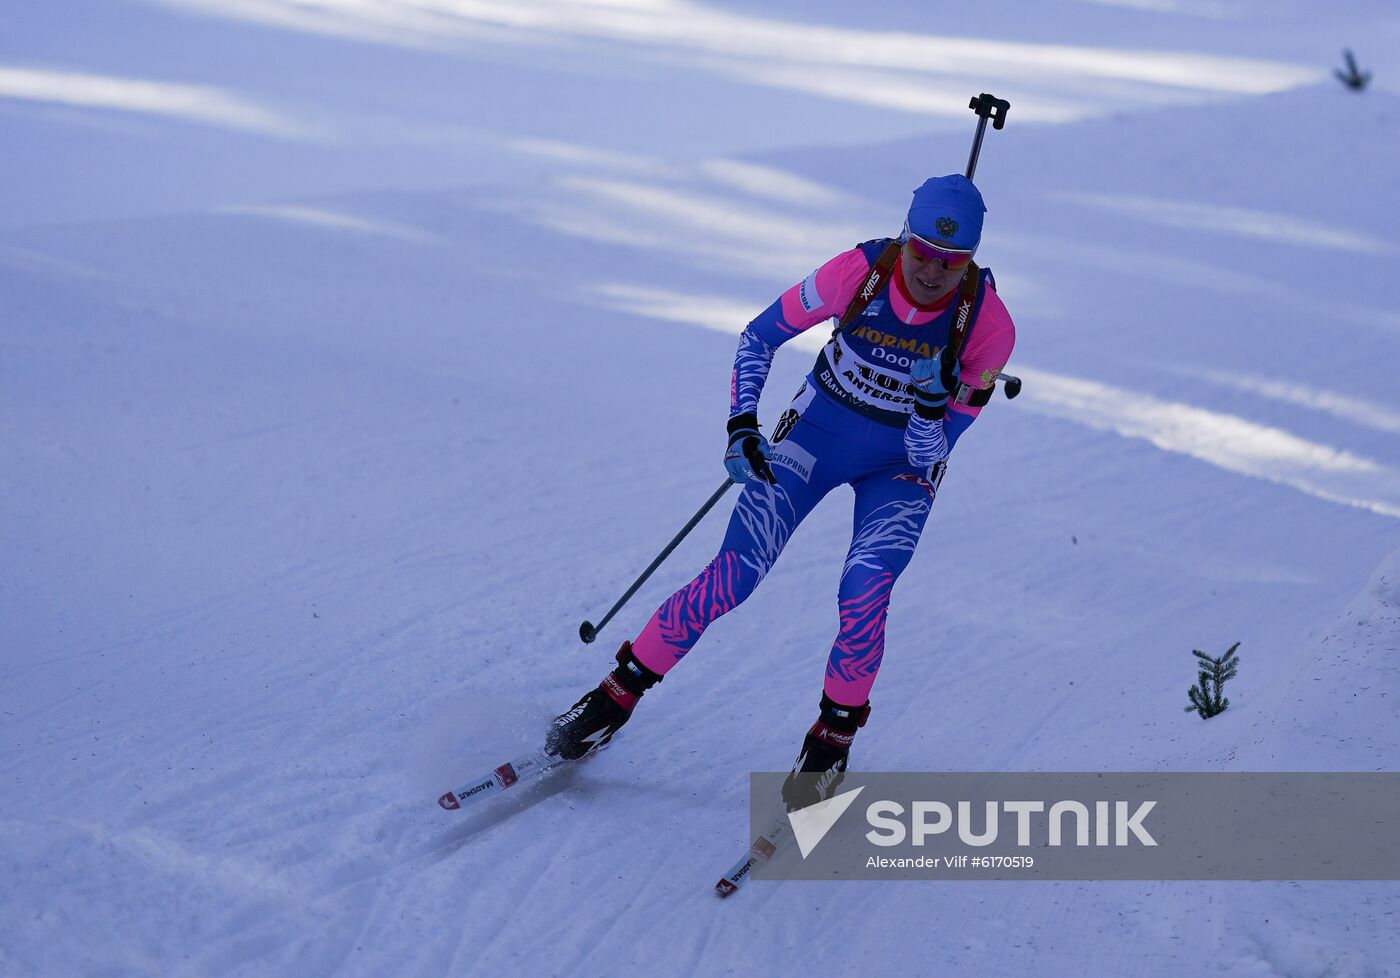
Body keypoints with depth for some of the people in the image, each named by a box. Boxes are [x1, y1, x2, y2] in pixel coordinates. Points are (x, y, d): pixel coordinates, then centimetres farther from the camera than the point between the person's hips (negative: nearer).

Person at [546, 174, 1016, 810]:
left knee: (865, 590, -26)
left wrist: (933, 401, -38)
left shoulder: (988, 323, -23)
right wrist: (741, 428, -16)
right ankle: (618, 694, 2)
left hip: (901, 466, 0)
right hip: (817, 430, 1)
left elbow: (929, 459, -19)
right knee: (735, 575, -15)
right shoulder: (858, 272, -22)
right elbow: (760, 336, -6)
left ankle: (833, 737, -2)